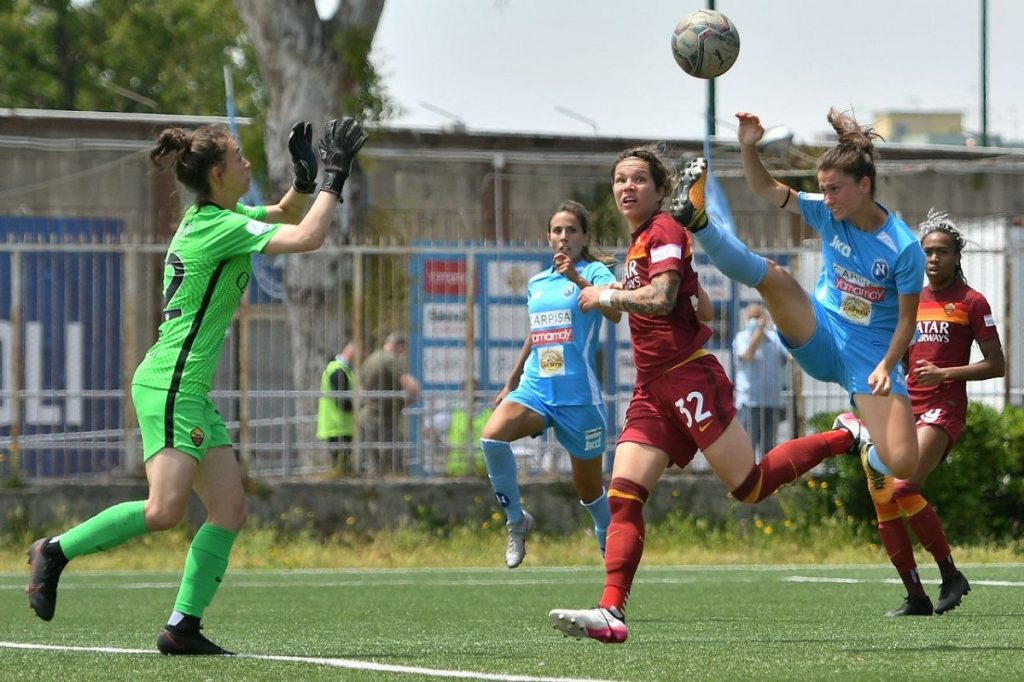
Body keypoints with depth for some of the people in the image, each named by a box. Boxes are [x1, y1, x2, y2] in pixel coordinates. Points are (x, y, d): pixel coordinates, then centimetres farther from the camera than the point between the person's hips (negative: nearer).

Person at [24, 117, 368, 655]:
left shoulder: (213, 218, 14)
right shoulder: (218, 227, -14)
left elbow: (286, 215, 29)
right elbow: (307, 237, -21)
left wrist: (305, 178, 9)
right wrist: (335, 179, -10)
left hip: (191, 393, 10)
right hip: (169, 385, -10)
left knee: (229, 507, 1)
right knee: (165, 510, -18)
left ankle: (183, 626, -1)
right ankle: (56, 551, -2)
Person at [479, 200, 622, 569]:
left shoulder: (594, 272, -4)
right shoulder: (536, 283, 13)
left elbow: (615, 312, -24)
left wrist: (578, 278, -37)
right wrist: (511, 383, 31)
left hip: (579, 395, -4)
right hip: (535, 387, 4)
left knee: (589, 489, 6)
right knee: (492, 436, -26)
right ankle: (515, 521, -10)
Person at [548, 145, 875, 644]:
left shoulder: (664, 230, -8)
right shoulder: (638, 241, 19)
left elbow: (660, 298, -24)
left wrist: (606, 296, -10)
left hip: (688, 377, -9)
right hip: (652, 389, 9)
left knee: (749, 486, -6)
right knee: (622, 497, -7)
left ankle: (848, 439, 12)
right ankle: (611, 612, -15)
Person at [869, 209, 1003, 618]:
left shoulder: (971, 303, 0)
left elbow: (996, 365, -3)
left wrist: (946, 373, -13)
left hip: (943, 408, -7)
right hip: (905, 407, 7)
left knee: (904, 489, -25)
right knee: (884, 503, -3)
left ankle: (951, 575, -11)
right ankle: (915, 597, 4)